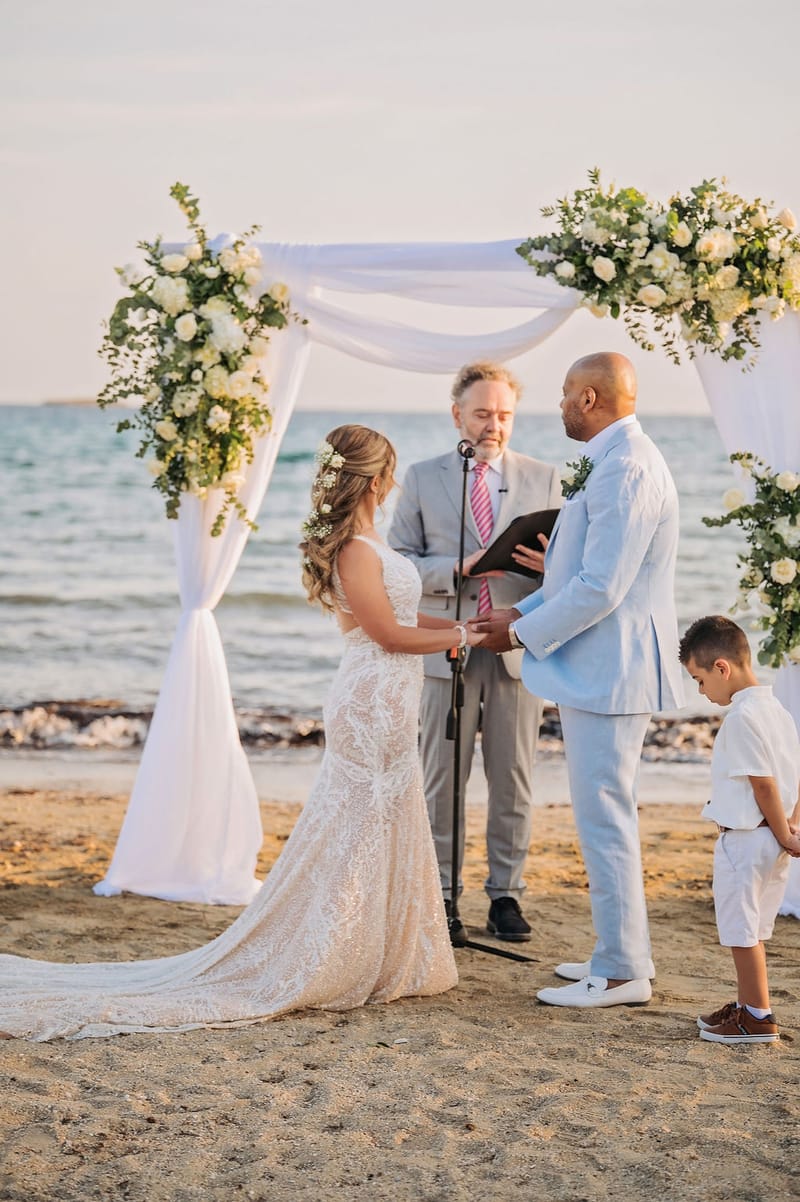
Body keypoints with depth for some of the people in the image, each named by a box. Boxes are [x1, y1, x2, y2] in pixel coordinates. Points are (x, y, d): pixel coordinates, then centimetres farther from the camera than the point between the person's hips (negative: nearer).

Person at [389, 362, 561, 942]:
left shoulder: (544, 479, 8)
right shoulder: (423, 479, 6)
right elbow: (400, 565, 2)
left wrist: (549, 565, -16)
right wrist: (460, 568, -14)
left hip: (518, 650, 1)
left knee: (513, 781, 5)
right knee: (442, 780, 4)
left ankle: (506, 894, 14)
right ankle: (440, 894, 14)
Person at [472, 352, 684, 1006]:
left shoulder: (627, 469, -20)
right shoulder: (612, 462, 14)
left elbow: (601, 588, -24)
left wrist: (524, 632, -13)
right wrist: (525, 609, 12)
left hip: (609, 672, -11)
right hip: (600, 669, 11)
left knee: (604, 819, -5)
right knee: (607, 818, 17)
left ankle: (622, 973, 4)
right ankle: (624, 953, 27)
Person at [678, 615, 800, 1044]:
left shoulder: (741, 716, -18)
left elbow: (763, 783, -19)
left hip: (744, 840, -9)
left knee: (741, 930, 0)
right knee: (751, 928, 18)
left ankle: (758, 1018, 5)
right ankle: (748, 1005, 28)